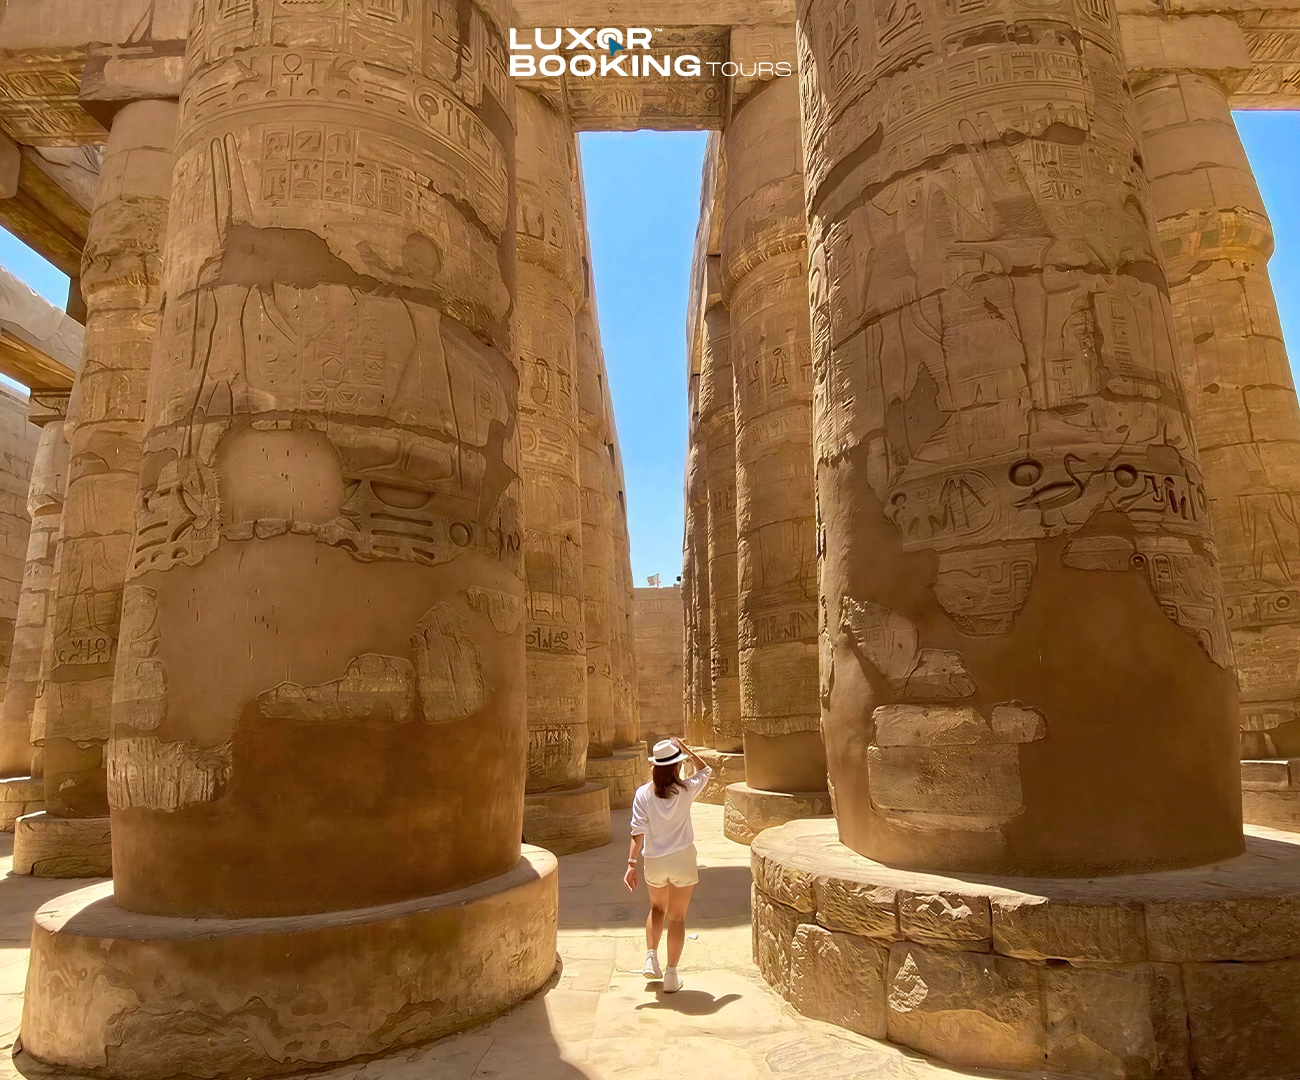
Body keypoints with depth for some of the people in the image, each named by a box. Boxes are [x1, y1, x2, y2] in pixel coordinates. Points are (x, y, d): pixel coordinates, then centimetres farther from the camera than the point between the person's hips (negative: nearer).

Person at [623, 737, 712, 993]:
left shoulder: (643, 794, -9)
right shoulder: (685, 790, -10)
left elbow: (638, 831, -14)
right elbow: (706, 770, 10)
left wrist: (631, 863, -12)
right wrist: (686, 749, 8)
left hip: (654, 861, 2)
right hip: (682, 858, -1)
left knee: (657, 908, 27)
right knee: (677, 917, 10)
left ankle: (651, 958, 18)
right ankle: (671, 976, 15)